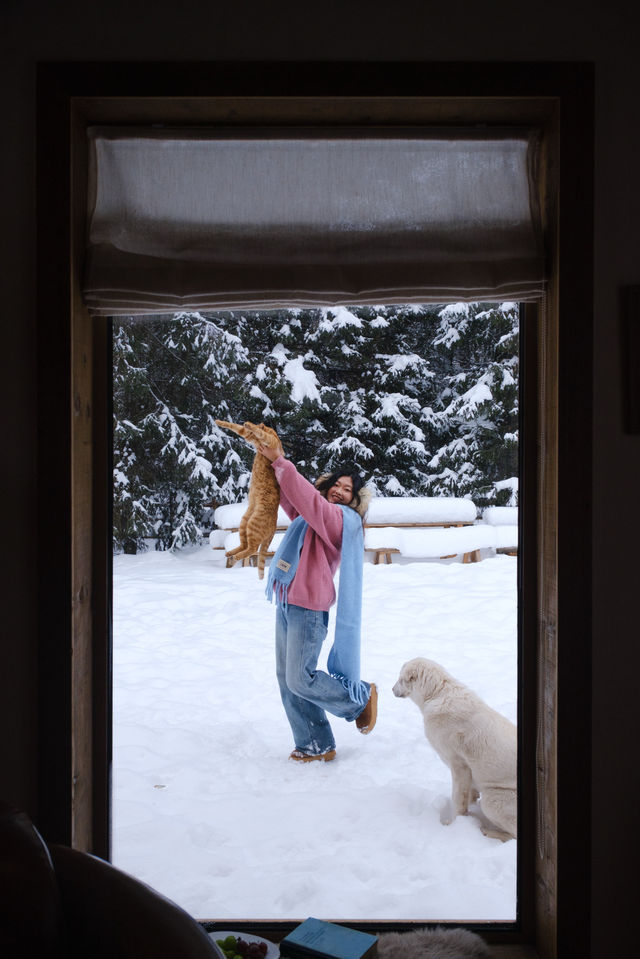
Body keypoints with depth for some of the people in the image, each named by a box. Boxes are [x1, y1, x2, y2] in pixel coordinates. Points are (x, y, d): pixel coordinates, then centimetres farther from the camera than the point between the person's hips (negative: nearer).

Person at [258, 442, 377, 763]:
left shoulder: (340, 518, -10)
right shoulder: (313, 515, 14)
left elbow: (304, 494, -22)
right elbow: (289, 498, 24)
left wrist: (279, 462, -16)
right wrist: (272, 464, 9)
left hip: (308, 608, -9)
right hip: (286, 605, 9)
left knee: (300, 679, -8)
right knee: (287, 680, 9)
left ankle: (362, 697, 15)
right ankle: (316, 746, 19)